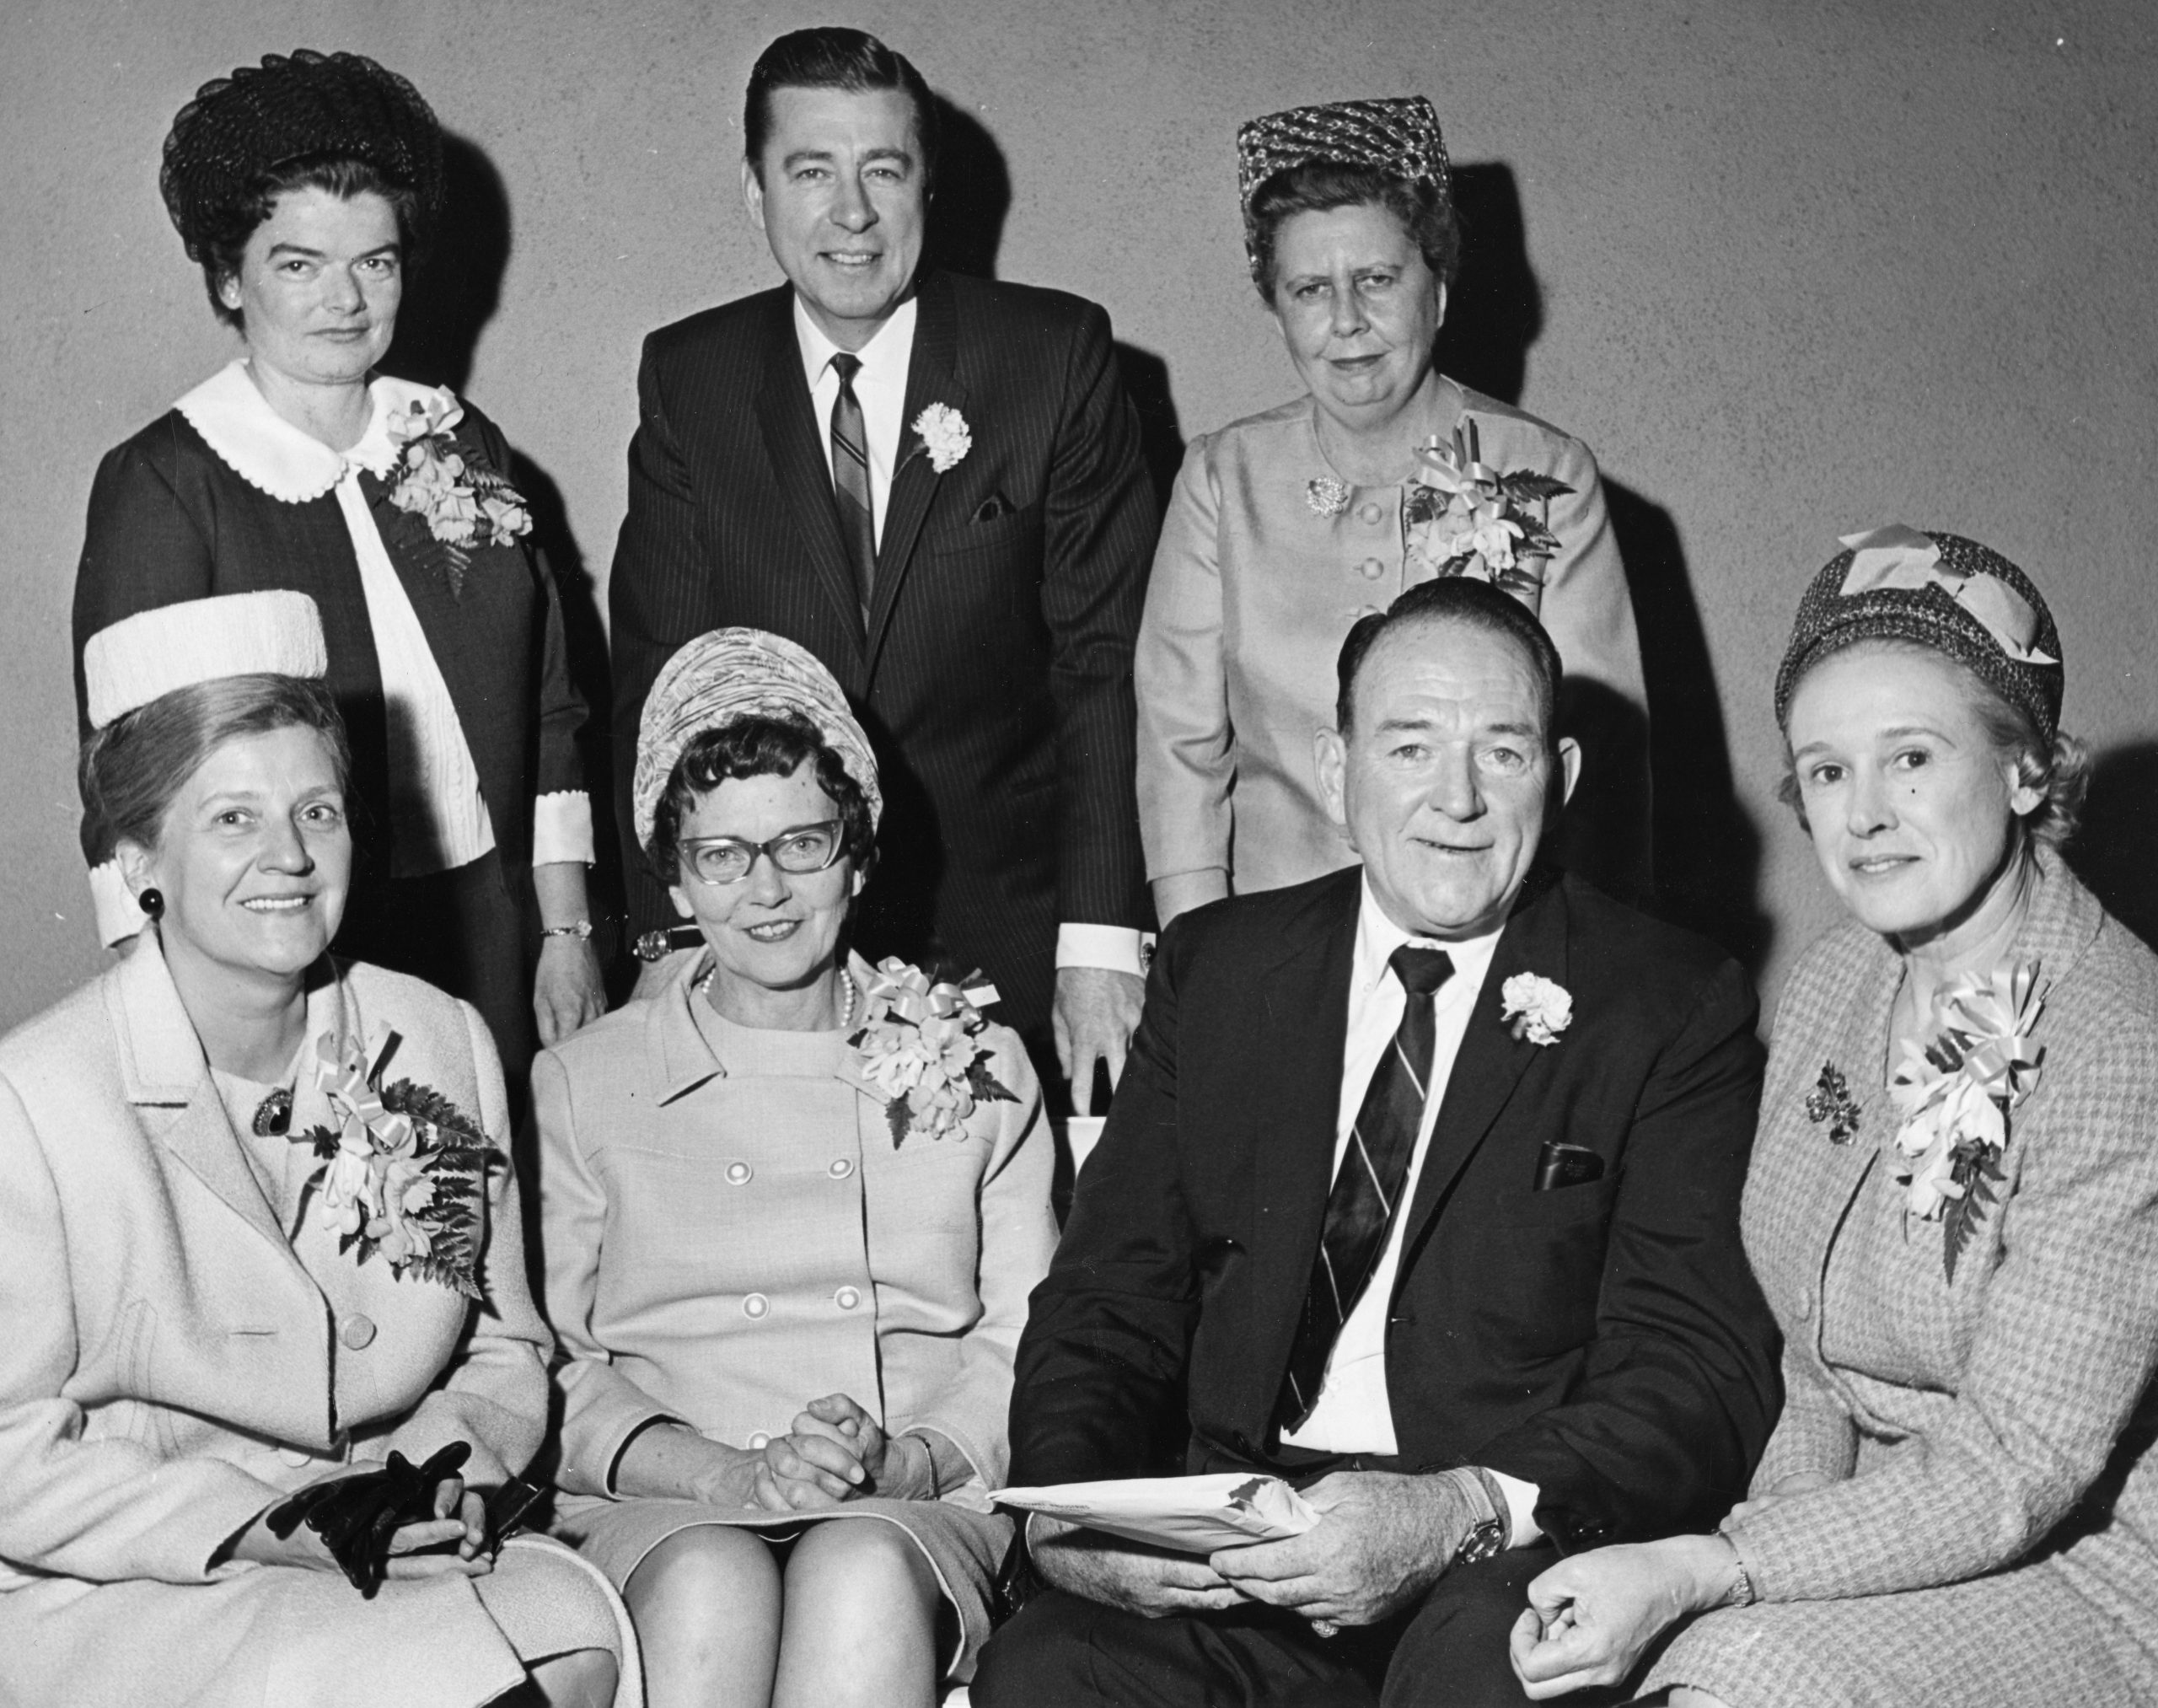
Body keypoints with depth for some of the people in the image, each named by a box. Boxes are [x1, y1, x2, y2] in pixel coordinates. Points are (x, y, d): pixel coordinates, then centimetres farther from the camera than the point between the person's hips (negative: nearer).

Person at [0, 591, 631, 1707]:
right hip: (117, 1594, -4)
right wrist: (261, 1524, -18)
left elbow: (504, 1348, 14)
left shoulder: (443, 1045, 5)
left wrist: (452, 1449, -7)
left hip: (398, 1558, 5)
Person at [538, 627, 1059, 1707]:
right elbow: (551, 1366, 7)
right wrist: (728, 1472, -11)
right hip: (663, 1509, 0)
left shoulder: (979, 1068, 17)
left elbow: (1027, 1343, 11)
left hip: (918, 1509, 1)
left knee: (860, 1574, -35)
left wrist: (904, 1459, -10)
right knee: (711, 1583, -35)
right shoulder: (582, 1083, 15)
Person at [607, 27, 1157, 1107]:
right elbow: (654, 682, 0)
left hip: (1009, 940, -1)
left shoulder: (1057, 354, -4)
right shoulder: (686, 379, 1)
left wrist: (1100, 940, -14)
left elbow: (1105, 660, -7)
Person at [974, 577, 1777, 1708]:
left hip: (1513, 1559, -2)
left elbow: (1703, 1379, -6)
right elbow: (1107, 1303, 9)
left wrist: (1463, 1512, -24)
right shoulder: (1215, 969, 12)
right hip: (1233, 1554, 2)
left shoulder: (1674, 1009, 2)